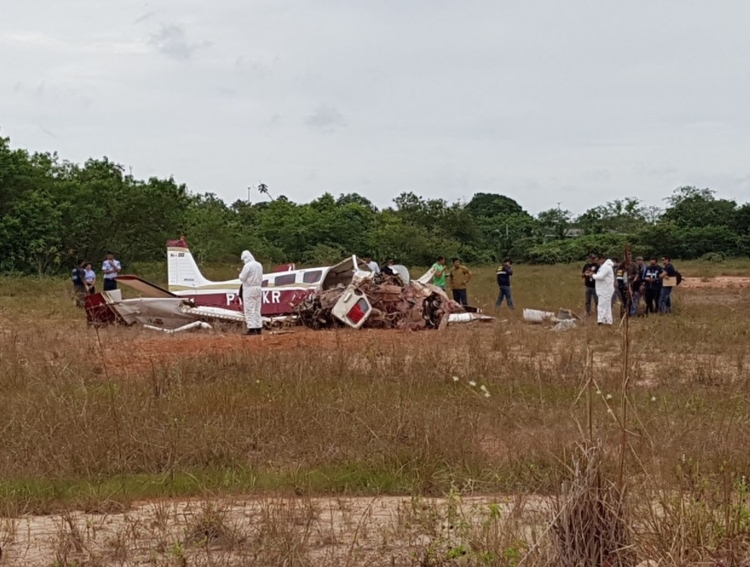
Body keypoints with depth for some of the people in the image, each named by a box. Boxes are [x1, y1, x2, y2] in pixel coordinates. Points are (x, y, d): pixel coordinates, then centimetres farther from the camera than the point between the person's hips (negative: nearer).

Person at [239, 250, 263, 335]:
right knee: (257, 309, 12)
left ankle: (252, 328, -10)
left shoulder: (247, 266, -14)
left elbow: (242, 278, -12)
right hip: (258, 288, 7)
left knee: (249, 309, -5)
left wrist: (240, 274, 8)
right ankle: (258, 328, 10)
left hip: (249, 289, -7)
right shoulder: (259, 265, 10)